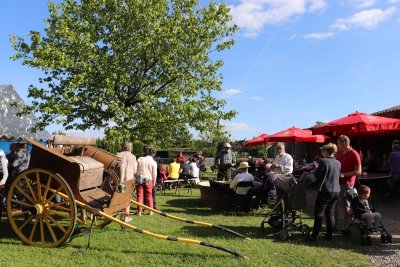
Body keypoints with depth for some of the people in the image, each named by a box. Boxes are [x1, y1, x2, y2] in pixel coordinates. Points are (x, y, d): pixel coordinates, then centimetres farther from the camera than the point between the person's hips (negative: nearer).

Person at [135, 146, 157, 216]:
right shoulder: (153, 162, -4)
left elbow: (135, 170, 2)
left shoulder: (140, 159, -1)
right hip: (148, 180, 0)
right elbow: (154, 174, -1)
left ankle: (139, 211, 7)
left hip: (139, 179, 0)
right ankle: (151, 211, 12)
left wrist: (135, 178, 11)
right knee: (149, 196, 11)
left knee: (139, 195, 6)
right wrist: (154, 182, 11)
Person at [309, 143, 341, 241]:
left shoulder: (323, 161, -15)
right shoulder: (338, 163, 6)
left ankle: (315, 235, 3)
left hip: (325, 191, -7)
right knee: (330, 213, 15)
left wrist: (316, 169, 11)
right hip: (336, 191, 7)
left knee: (319, 213, 1)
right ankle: (329, 234, 19)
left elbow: (317, 175, -9)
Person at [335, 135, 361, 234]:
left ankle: (345, 228, 10)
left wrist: (344, 174, -20)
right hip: (337, 181, 8)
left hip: (346, 183, -8)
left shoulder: (354, 154, -13)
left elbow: (358, 171, -17)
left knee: (345, 205, 0)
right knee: (336, 203, 14)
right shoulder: (339, 153, 10)